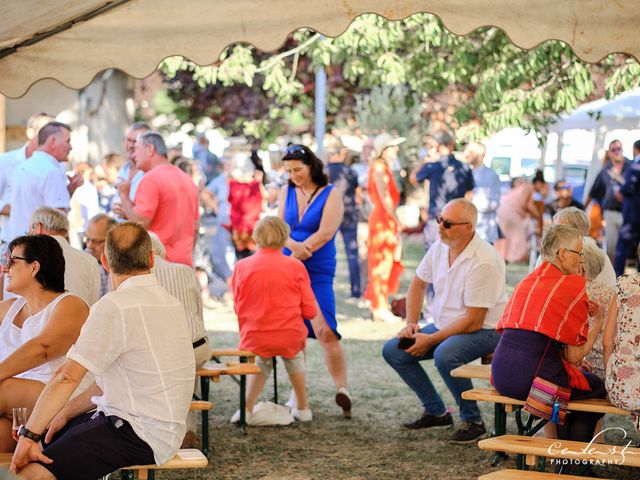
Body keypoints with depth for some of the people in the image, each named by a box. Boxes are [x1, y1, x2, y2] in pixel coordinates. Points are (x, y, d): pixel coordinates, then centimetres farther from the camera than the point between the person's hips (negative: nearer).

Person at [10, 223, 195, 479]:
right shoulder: (170, 302, 12)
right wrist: (66, 414, 14)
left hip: (142, 435, -10)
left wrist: (28, 436, -12)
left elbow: (67, 376, -17)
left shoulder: (115, 307, -16)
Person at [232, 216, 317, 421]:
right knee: (295, 357, 33)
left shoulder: (242, 266, -4)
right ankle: (302, 408, 37)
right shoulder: (295, 266, -5)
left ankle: (247, 408, 17)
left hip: (255, 339, 1)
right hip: (291, 338, -1)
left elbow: (238, 307, 6)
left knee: (261, 364, 32)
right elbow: (310, 310, -2)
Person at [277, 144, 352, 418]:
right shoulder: (287, 193, 11)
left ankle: (342, 389, -14)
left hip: (318, 272, -5)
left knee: (325, 331, -17)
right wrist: (293, 245, -17)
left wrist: (299, 252, -14)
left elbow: (325, 234, -12)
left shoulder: (330, 195, -2)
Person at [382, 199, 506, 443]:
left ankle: (473, 421, -15)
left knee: (444, 355, -37)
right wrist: (411, 324, 5)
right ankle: (436, 412, 11)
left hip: (484, 330, -9)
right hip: (444, 325, 9)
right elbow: (418, 284, 18)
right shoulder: (439, 247, -1)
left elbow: (473, 321, -24)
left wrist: (431, 340, -19)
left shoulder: (483, 262, -25)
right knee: (392, 350, -1)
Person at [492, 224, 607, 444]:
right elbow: (575, 356, -3)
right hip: (535, 376, -7)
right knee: (597, 387, 21)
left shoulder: (526, 281, 16)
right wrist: (598, 322, 12)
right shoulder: (574, 285, -3)